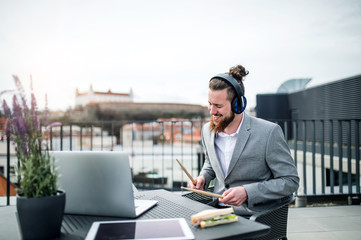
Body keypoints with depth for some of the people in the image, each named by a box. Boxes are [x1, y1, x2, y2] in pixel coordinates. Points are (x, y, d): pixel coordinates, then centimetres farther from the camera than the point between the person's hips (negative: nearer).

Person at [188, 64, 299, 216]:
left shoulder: (269, 133, -16)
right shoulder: (207, 130, 2)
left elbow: (291, 181, -12)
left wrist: (247, 192, -22)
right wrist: (203, 177, 0)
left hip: (255, 215, -4)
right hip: (217, 209, 5)